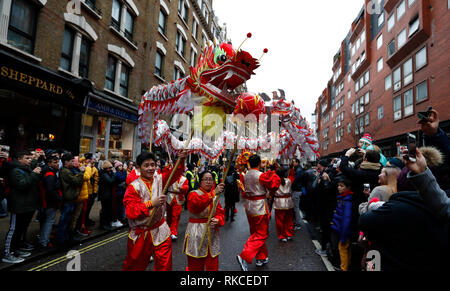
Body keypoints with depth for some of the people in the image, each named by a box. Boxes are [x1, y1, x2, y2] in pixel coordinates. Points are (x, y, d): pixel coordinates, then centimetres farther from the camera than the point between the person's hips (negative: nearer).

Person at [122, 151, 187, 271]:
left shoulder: (159, 179, -2)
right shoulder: (134, 187, -12)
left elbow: (174, 173, -16)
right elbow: (130, 211, -20)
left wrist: (181, 160, -34)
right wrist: (151, 204, -29)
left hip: (160, 230, 2)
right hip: (140, 233, -2)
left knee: (164, 264, 9)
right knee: (135, 265, 18)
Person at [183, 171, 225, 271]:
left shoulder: (215, 196, 10)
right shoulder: (193, 194, -8)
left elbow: (221, 213, 6)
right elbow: (197, 205, -31)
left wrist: (217, 220, -16)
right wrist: (213, 193, -41)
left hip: (212, 234, 5)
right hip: (197, 234, -4)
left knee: (212, 265, 12)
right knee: (196, 266, 6)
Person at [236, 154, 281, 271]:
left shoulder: (246, 175, 4)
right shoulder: (261, 175, -17)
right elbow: (274, 186, -11)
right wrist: (274, 175, 6)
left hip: (249, 207, 8)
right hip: (259, 207, -8)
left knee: (255, 233, 18)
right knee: (261, 235, 1)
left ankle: (261, 258, 30)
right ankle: (244, 257, -9)